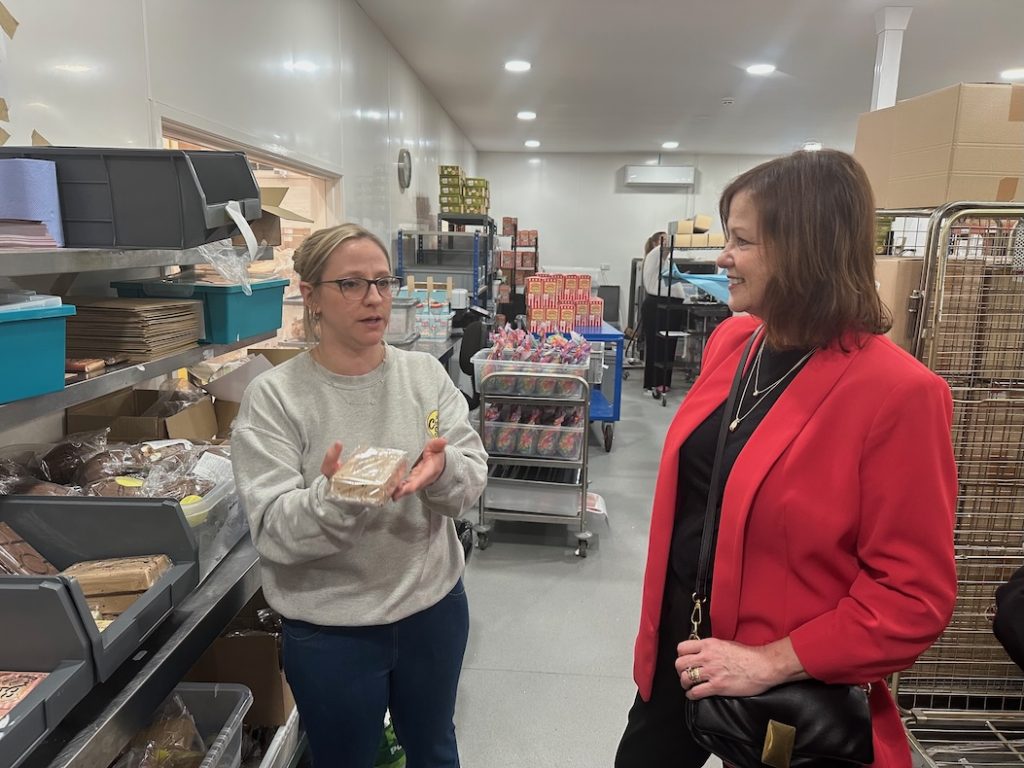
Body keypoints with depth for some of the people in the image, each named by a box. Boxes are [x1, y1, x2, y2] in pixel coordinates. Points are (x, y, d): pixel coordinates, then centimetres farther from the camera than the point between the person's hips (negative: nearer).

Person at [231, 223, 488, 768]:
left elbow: (474, 477, -7)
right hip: (330, 631, -2)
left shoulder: (426, 374, -4)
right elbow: (273, 532, -17)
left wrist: (442, 470, -29)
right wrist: (333, 497, -36)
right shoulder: (273, 396, -14)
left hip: (434, 607, 3)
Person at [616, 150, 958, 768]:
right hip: (684, 639, 6)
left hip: (788, 693, -6)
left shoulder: (897, 393, -22)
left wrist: (772, 663, -21)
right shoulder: (731, 342, -3)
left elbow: (914, 593, -19)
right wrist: (666, 620, 13)